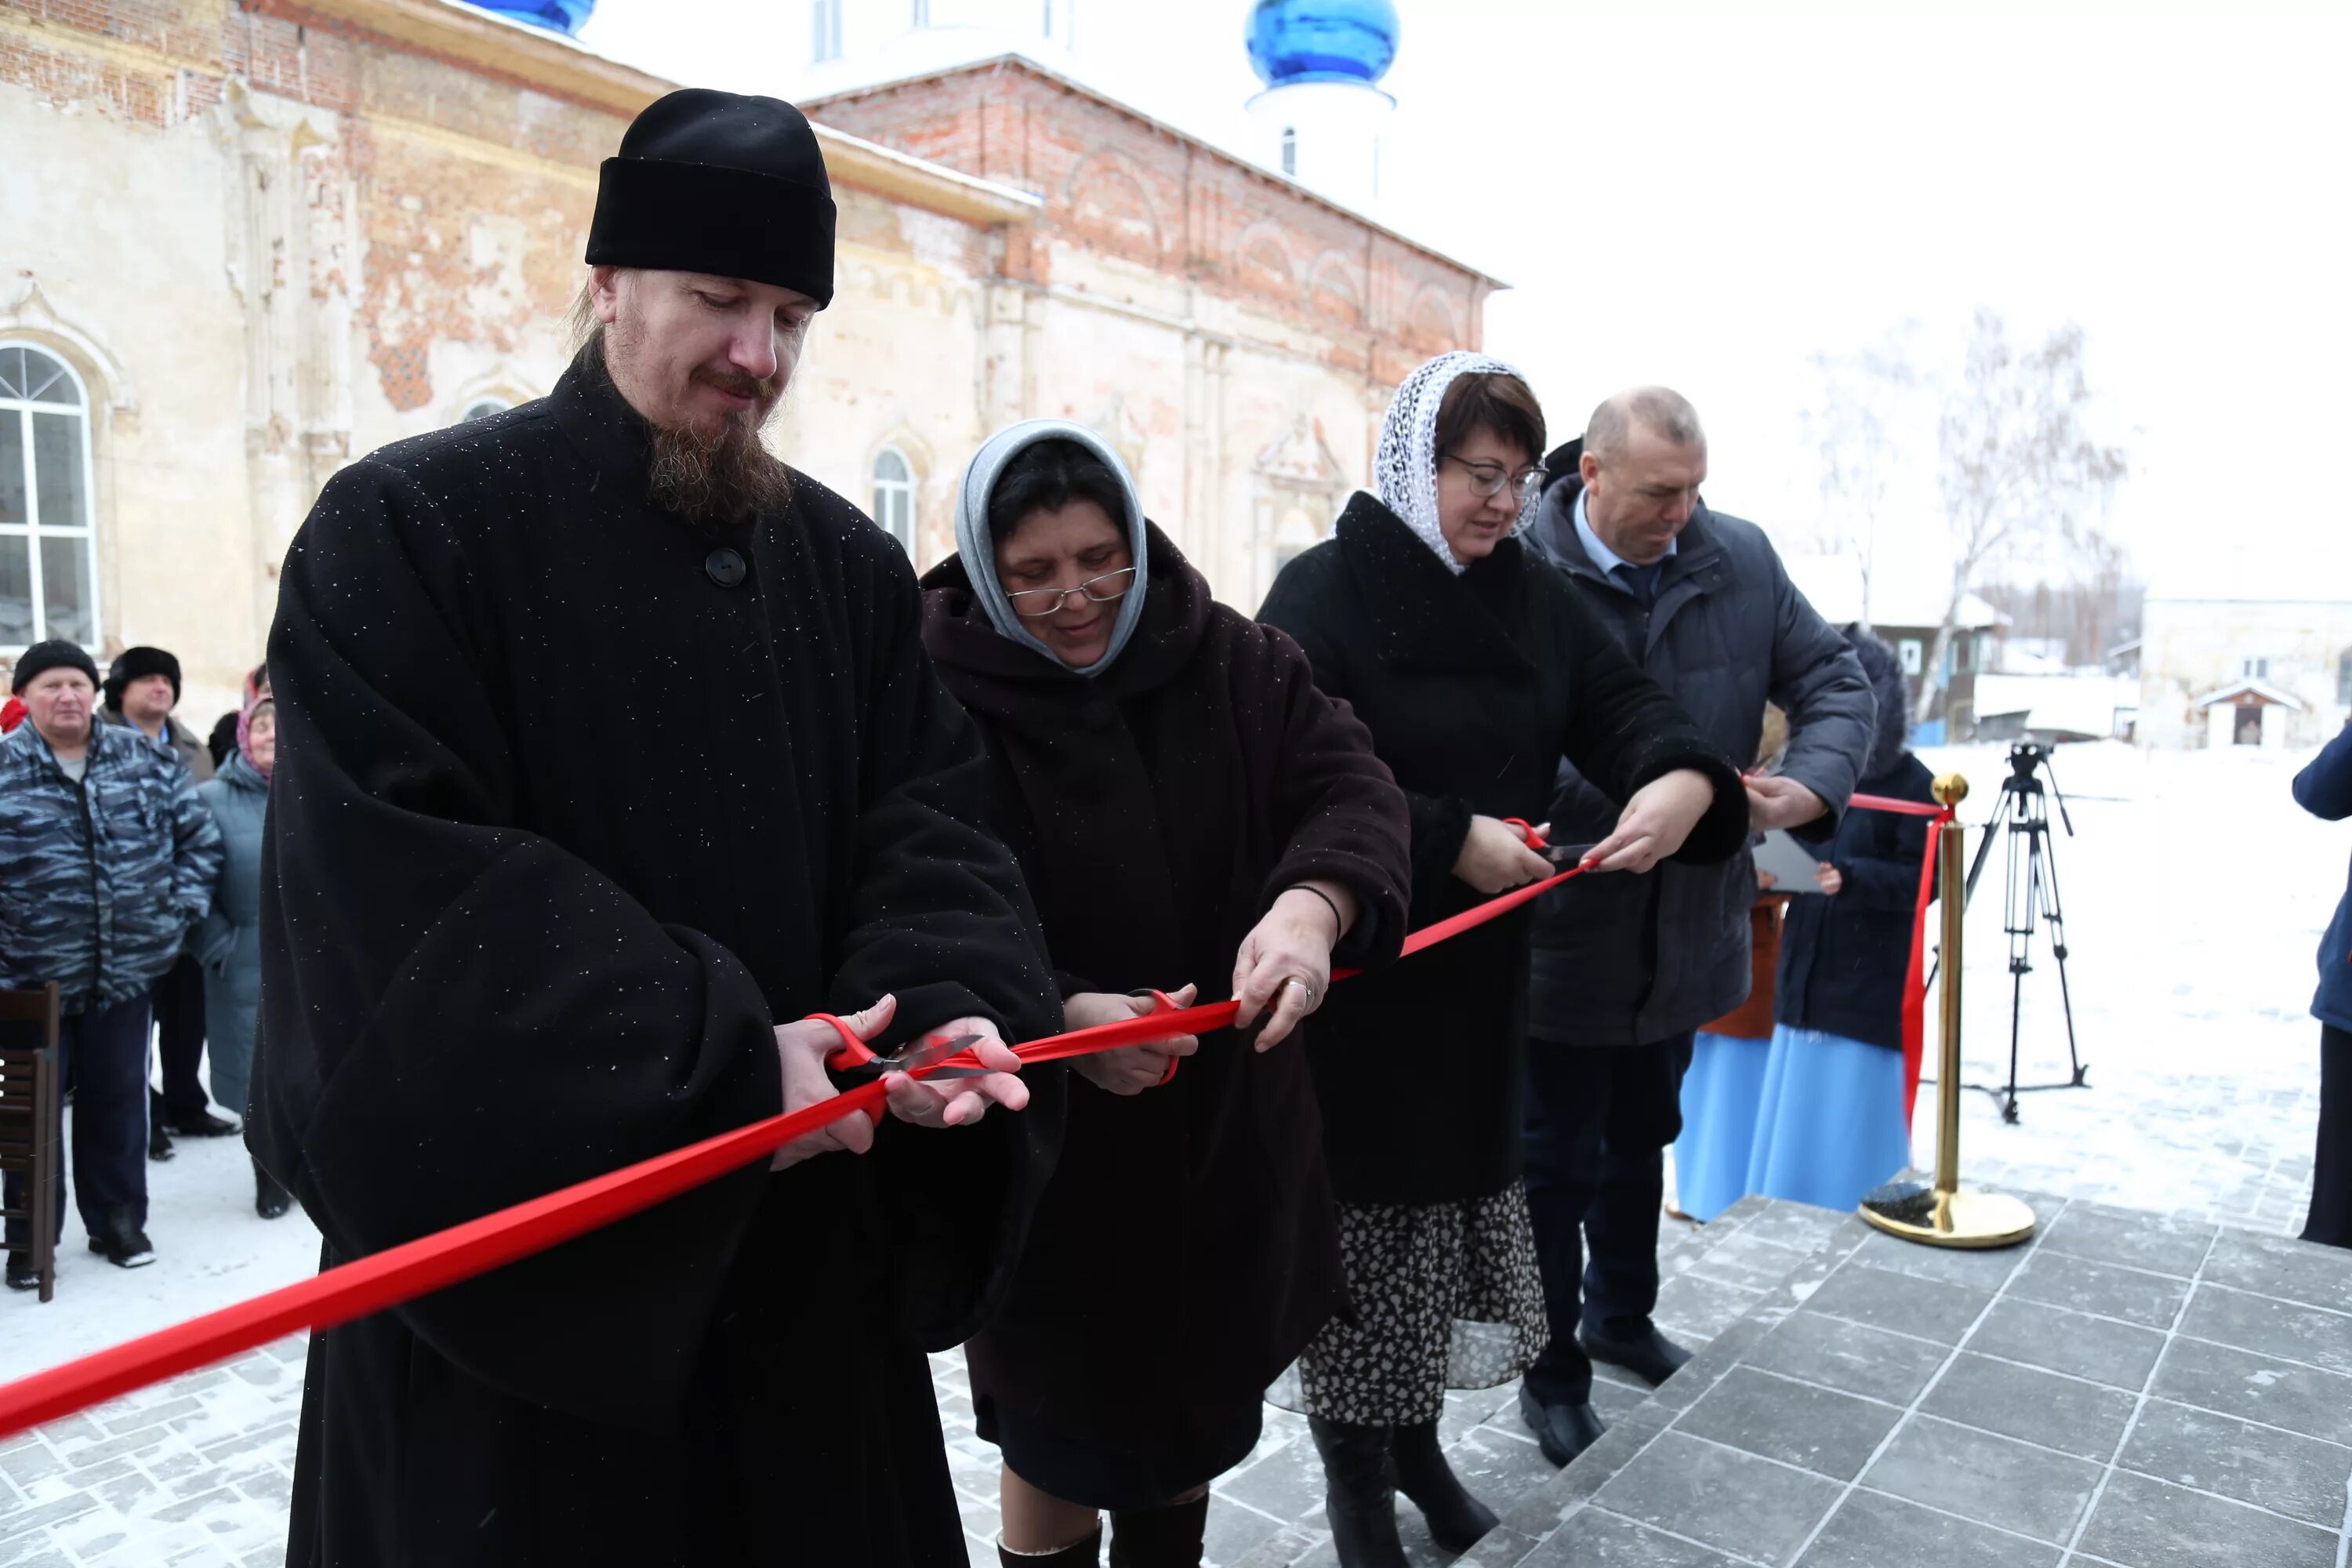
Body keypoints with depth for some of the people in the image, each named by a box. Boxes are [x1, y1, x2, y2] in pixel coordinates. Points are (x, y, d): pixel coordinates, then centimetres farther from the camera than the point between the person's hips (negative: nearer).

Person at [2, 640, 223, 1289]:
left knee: (118, 1101, 13)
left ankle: (118, 1221, 27)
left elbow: (199, 836, 10)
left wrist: (181, 909, 1)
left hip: (127, 970, 2)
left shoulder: (144, 760, 3)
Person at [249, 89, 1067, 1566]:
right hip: (507, 1247, -4)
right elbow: (398, 886, -18)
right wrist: (719, 1058, -23)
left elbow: (932, 828, 1)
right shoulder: (406, 529, -8)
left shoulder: (850, 562, 7)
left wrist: (941, 1004, -21)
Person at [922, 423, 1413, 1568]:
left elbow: (1351, 787, -10)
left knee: (1198, 1408, 21)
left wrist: (1312, 902, -31)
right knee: (1059, 1436, 12)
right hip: (1045, 1141, -4)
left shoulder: (1233, 662, -2)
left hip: (1226, 1119, 4)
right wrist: (1058, 1017, -33)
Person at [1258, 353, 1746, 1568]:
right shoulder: (1323, 593, -10)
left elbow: (1625, 703, -2)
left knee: (1462, 1181, 15)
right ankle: (1354, 1467, 25)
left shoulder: (1534, 595, 7)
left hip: (1481, 968, 6)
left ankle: (1416, 1435, 37)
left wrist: (1685, 781, -23)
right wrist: (1451, 840, -23)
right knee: (1366, 1203, 4)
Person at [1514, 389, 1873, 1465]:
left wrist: (1813, 782, -17)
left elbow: (1833, 679, 3)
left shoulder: (1740, 558, -2)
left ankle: (1620, 1318, 50)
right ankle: (1553, 1378, 31)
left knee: (1641, 1141, 25)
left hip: (1689, 930, 6)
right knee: (1557, 1162, 10)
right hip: (1562, 939, -5)